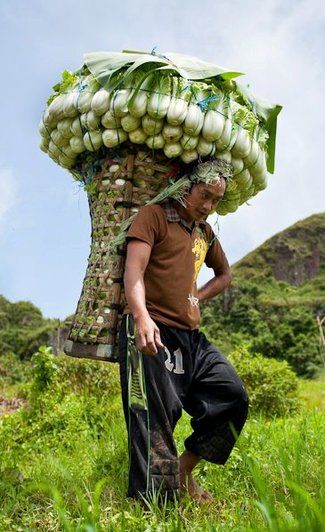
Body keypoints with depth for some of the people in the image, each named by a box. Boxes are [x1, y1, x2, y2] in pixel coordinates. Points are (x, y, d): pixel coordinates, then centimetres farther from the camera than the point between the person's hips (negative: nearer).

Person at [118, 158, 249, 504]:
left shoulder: (205, 232, 22)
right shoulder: (154, 215, -1)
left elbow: (224, 274, 37)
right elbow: (134, 270, -14)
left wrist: (196, 298, 16)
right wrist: (142, 316, -33)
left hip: (191, 337, 8)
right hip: (150, 333, -8)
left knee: (233, 396, 7)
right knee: (154, 423, -10)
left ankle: (185, 470, 19)